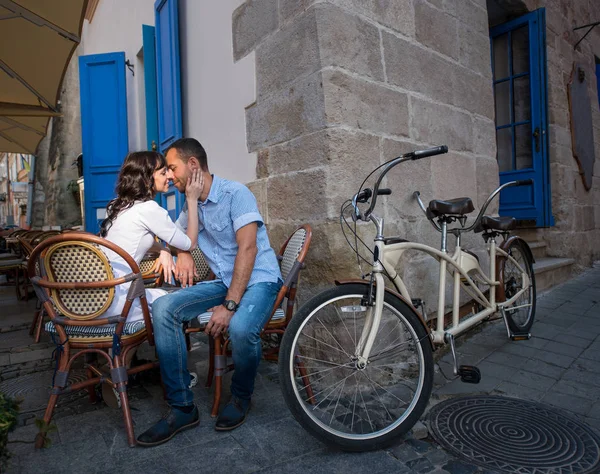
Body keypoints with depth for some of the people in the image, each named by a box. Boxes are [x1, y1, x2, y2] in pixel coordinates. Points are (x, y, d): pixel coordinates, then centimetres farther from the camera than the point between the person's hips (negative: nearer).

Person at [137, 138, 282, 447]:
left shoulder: (235, 193, -10)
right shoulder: (192, 206, 13)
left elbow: (248, 248, -20)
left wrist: (229, 306, -25)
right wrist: (183, 253, 3)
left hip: (258, 279, -6)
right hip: (224, 282, 7)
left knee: (241, 328, -37)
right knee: (163, 308, -17)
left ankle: (241, 397, -2)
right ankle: (182, 407, -9)